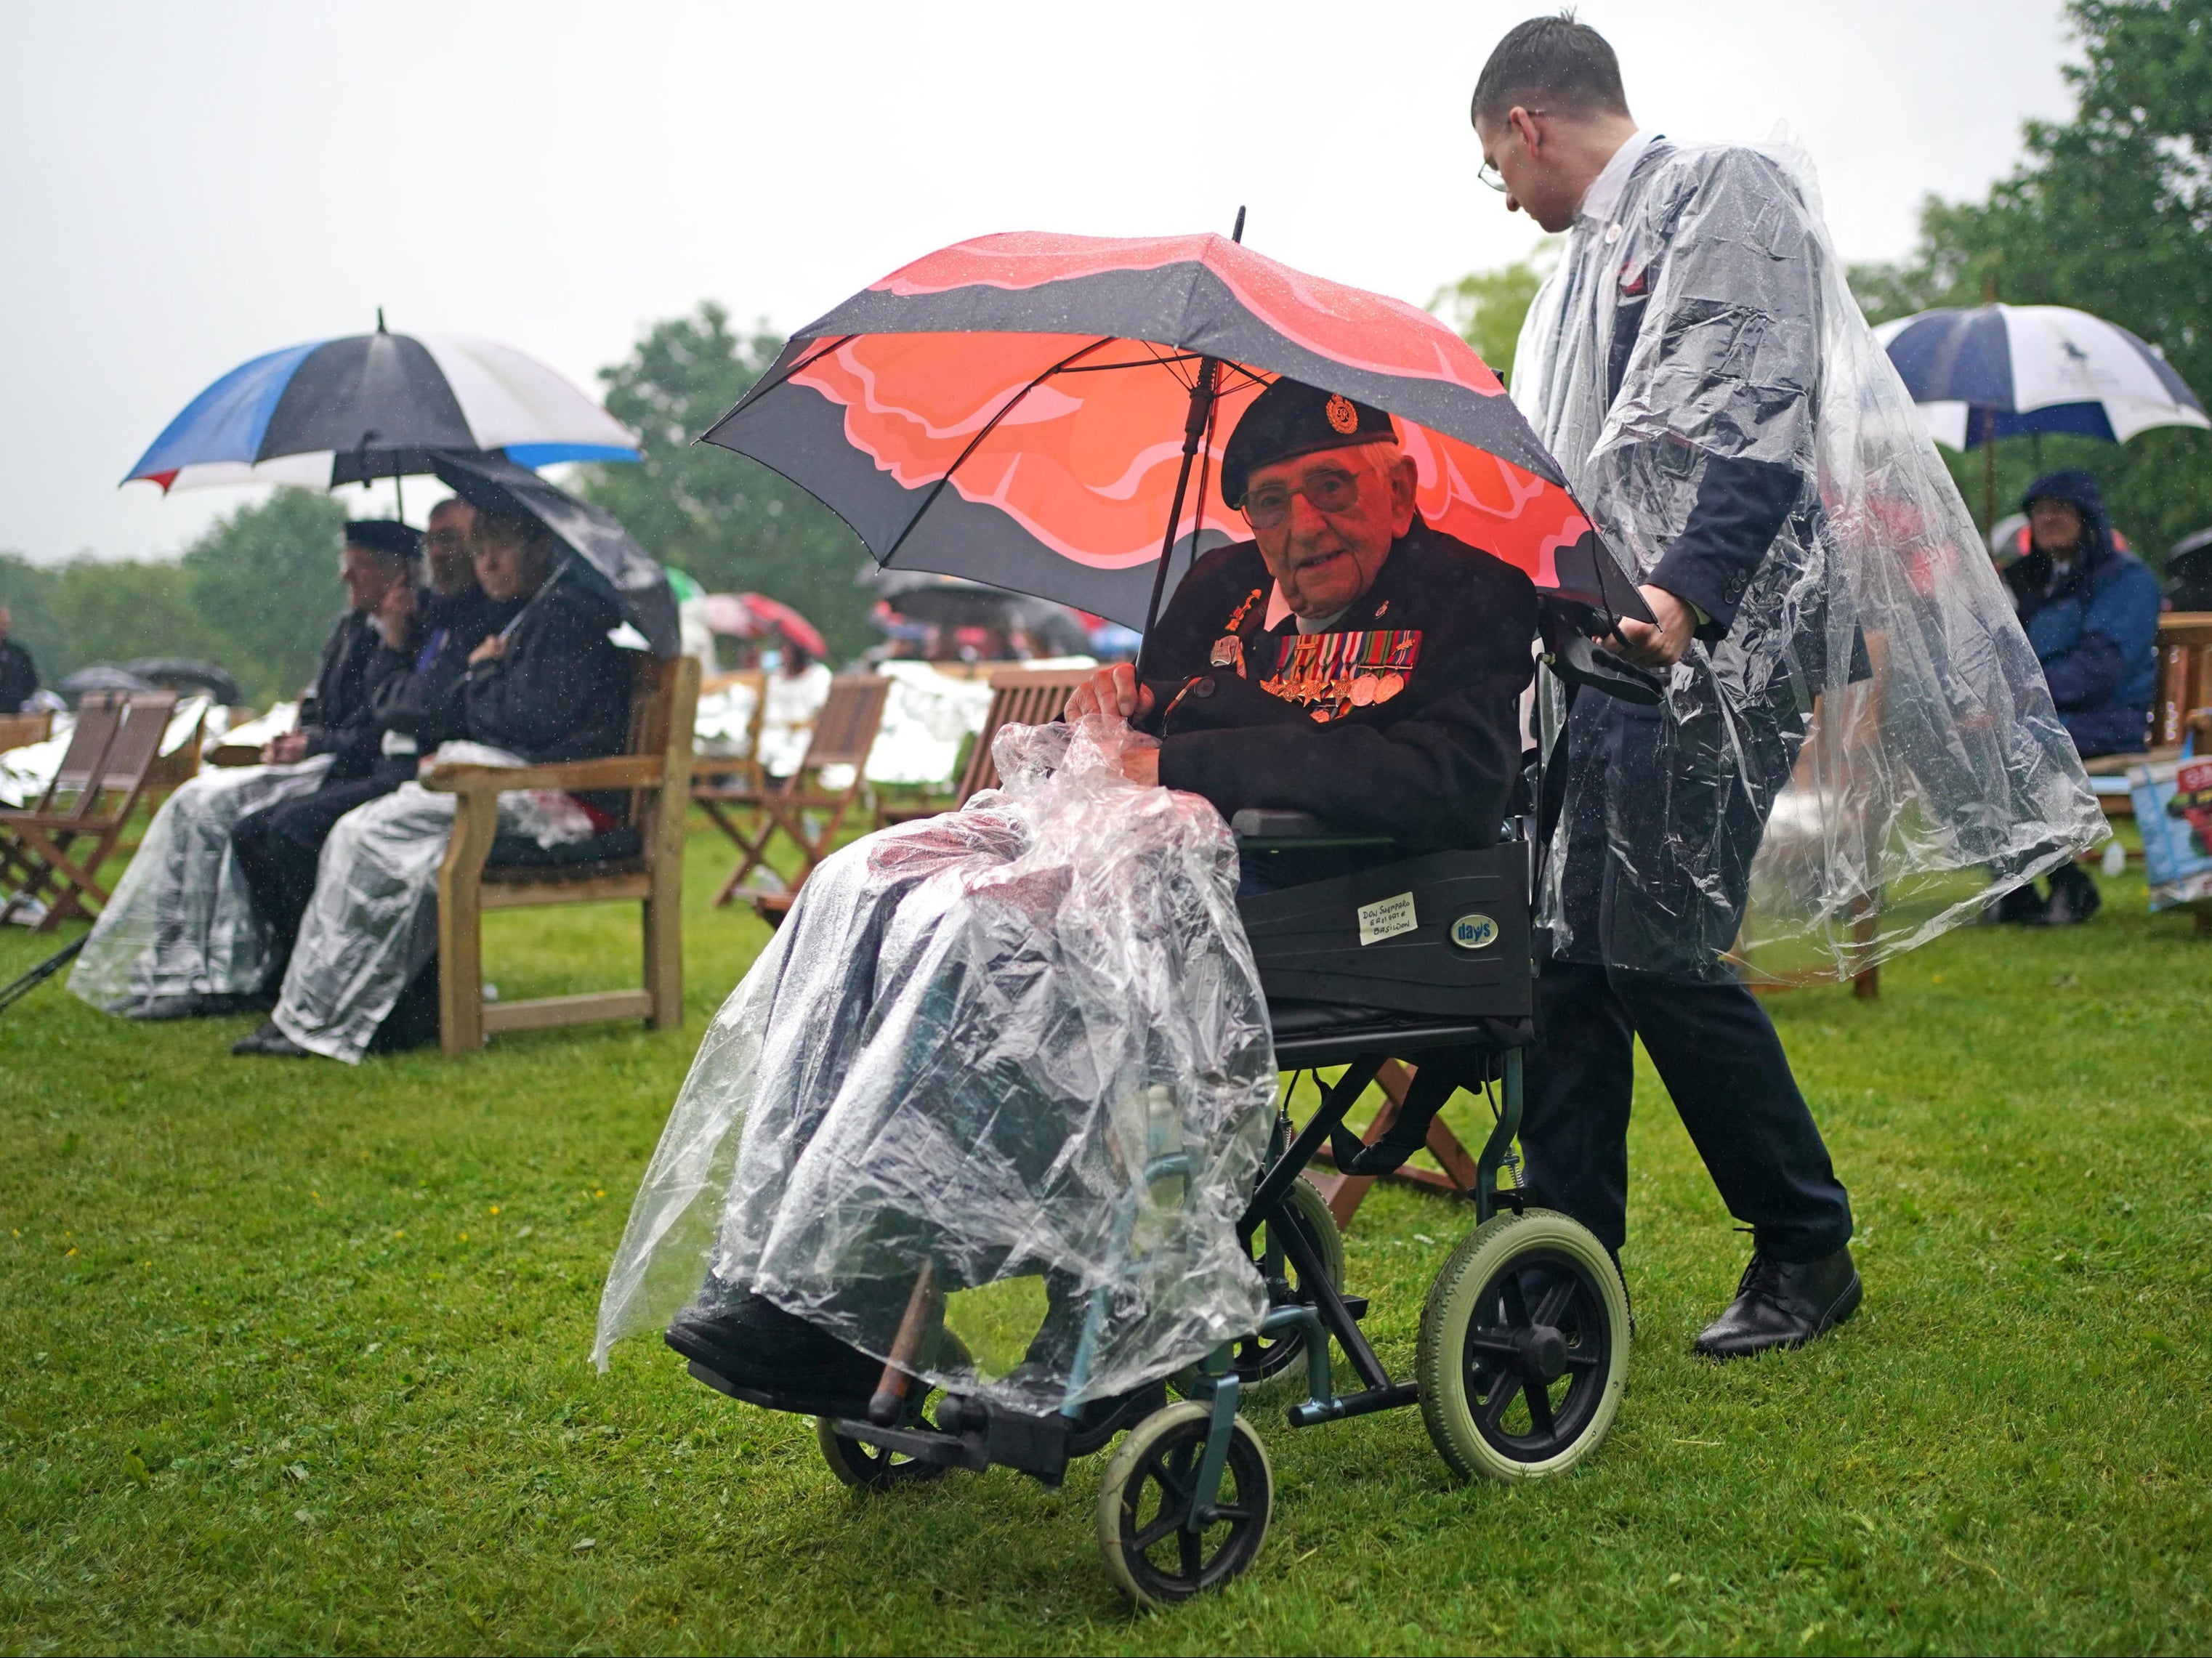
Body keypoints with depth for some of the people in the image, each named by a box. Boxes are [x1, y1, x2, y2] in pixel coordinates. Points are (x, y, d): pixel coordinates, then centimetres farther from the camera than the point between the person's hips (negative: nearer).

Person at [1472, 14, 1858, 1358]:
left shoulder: (1726, 196, -1)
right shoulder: (1588, 259, 26)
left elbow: (1759, 427, -15)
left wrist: (1683, 595, -27)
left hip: (1708, 654, -9)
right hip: (1592, 662, 9)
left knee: (1661, 957, -10)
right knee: (1567, 957, 4)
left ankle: (1808, 1250, 7)